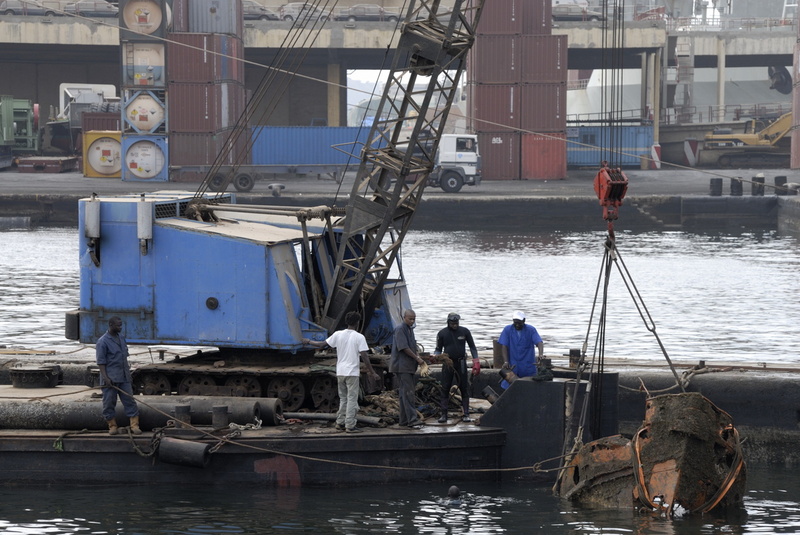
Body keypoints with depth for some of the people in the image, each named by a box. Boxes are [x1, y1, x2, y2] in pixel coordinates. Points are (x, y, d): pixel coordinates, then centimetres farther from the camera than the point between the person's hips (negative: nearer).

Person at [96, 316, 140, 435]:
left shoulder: (121, 338, 13)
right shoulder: (103, 342, -9)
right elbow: (100, 361, -12)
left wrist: (129, 374, 20)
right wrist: (105, 377, -19)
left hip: (124, 376, 6)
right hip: (110, 378, -6)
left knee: (129, 400, 1)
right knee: (109, 402, 1)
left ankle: (134, 425, 0)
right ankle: (112, 426, 11)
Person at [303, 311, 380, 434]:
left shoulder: (338, 335, 3)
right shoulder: (359, 337, -9)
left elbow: (323, 344, 9)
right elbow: (364, 356, -12)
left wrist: (308, 342, 26)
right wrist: (372, 372, -7)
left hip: (340, 372, 5)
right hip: (352, 373, -5)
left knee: (343, 398, 16)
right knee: (352, 399, -1)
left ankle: (340, 422, 17)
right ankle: (350, 425, -3)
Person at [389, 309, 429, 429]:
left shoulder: (410, 329, 17)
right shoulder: (400, 329, -11)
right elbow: (404, 348, -17)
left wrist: (419, 357, 8)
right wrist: (417, 358, -13)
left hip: (409, 367, 9)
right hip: (402, 366, -9)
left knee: (405, 393, 10)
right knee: (407, 393, -13)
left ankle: (404, 420, 13)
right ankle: (412, 420, -17)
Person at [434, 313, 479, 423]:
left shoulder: (464, 331, 2)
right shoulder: (442, 333, 1)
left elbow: (472, 347, 8)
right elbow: (438, 349, 8)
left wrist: (476, 362, 2)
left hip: (461, 363, 0)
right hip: (447, 363, 0)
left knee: (464, 388, -1)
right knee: (445, 388, -2)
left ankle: (465, 414, 2)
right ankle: (443, 414, 1)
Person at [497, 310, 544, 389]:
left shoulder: (531, 330, 0)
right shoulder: (507, 330, 2)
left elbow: (539, 342, -13)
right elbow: (504, 347, -3)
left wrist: (541, 354, -34)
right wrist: (506, 362, -15)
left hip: (528, 367, 0)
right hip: (512, 366, 0)